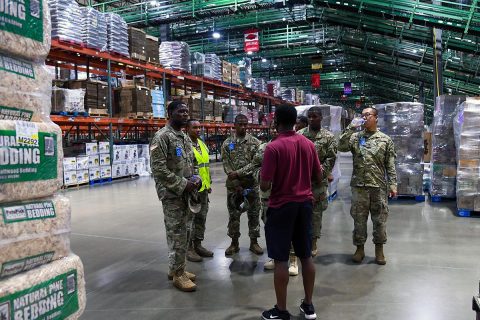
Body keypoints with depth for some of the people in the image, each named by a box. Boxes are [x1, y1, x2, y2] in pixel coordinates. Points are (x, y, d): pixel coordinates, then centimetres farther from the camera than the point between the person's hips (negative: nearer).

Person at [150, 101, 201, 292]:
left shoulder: (185, 137, 14)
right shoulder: (162, 136, -13)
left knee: (185, 233, 14)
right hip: (172, 195, -8)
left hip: (187, 194, 8)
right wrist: (183, 184, -20)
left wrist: (196, 179, 1)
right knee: (177, 235, -2)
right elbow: (158, 169, -20)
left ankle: (177, 269, 28)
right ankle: (177, 274, 11)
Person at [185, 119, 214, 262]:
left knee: (201, 218, 14)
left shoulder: (202, 144, 14)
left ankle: (198, 244, 27)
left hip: (203, 188, 8)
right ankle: (189, 248, 11)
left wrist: (208, 183, 19)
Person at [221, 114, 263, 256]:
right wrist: (236, 184, -14)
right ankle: (234, 243, 20)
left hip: (251, 183, -1)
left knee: (254, 213, 6)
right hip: (233, 184, 1)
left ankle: (254, 242, 19)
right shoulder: (227, 143, 2)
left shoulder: (255, 142, -1)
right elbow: (226, 165, -4)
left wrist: (238, 173, -19)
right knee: (233, 214, 7)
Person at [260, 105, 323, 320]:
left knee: (281, 259, 4)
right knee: (306, 256, 14)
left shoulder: (274, 147, -16)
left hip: (282, 206, -5)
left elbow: (265, 186, -17)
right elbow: (319, 177, 9)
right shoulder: (308, 144, 2)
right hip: (305, 203, 6)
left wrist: (262, 177, 3)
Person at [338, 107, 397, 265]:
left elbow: (390, 165, 4)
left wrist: (393, 184, -2)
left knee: (380, 219, 7)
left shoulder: (385, 139, 5)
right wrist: (351, 128, -13)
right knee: (359, 218, 8)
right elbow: (341, 147, -11)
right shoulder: (355, 137, 7)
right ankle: (359, 248, 22)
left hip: (379, 186, 0)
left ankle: (379, 250, 22)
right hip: (359, 186, 1)